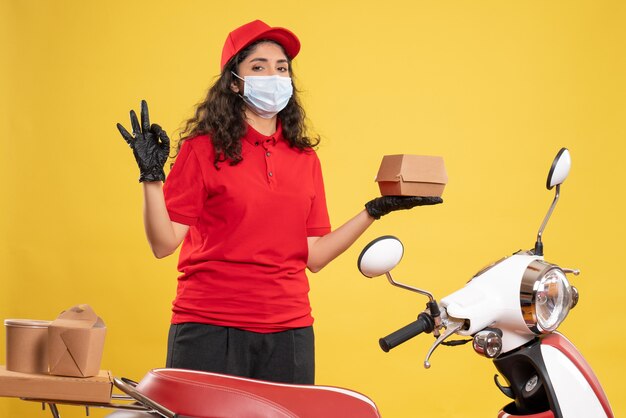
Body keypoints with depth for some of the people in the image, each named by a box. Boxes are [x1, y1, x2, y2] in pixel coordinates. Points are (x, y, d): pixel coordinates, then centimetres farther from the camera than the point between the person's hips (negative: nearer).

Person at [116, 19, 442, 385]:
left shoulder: (305, 159, 10)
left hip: (288, 330, 4)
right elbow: (164, 244, -7)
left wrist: (374, 211, 6)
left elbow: (313, 256, 8)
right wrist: (152, 176, -18)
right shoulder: (204, 148, -3)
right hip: (209, 327, -4)